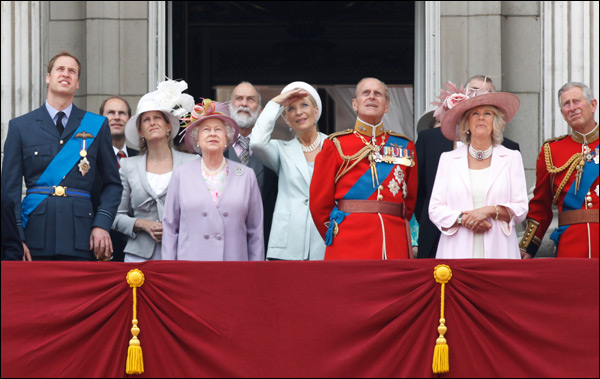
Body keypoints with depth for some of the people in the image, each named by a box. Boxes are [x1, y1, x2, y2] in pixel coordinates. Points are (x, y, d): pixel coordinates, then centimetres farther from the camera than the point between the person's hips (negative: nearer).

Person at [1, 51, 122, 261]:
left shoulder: (97, 126, 11)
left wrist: (102, 224, -2)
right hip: (35, 237, 0)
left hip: (80, 238, 0)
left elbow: (112, 183, 13)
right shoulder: (20, 126, 10)